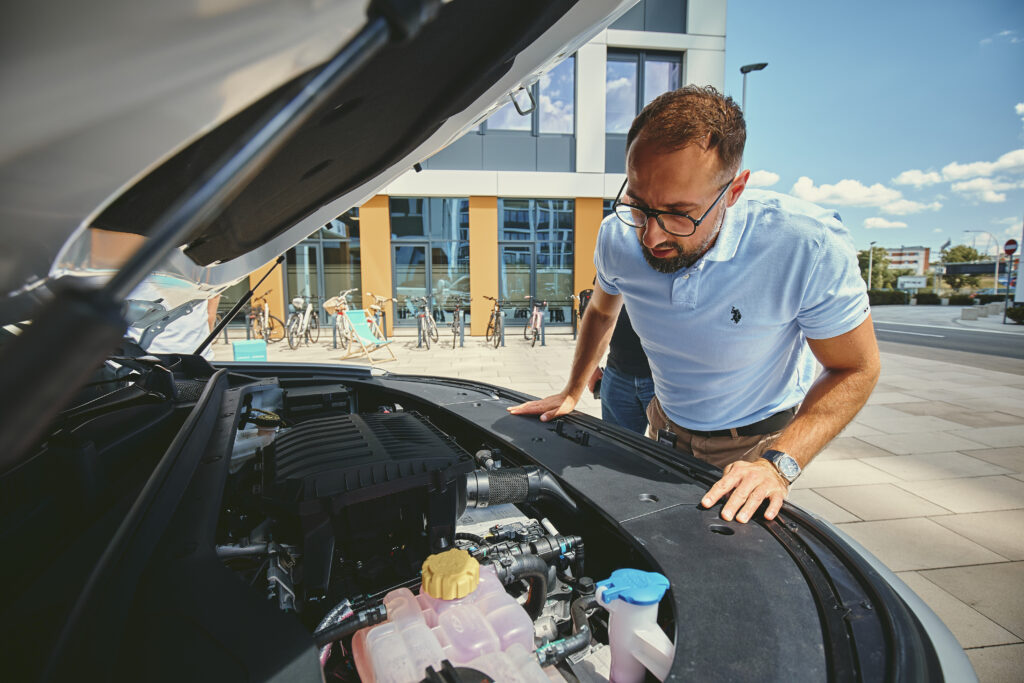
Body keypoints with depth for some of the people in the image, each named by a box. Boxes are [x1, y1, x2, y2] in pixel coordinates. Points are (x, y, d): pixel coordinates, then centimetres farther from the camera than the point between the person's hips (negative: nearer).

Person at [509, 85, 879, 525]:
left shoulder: (809, 247, -32)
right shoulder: (617, 238, -19)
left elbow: (857, 369, -19)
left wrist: (779, 463, -32)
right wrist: (571, 393, 3)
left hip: (755, 444, -3)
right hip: (667, 430, 4)